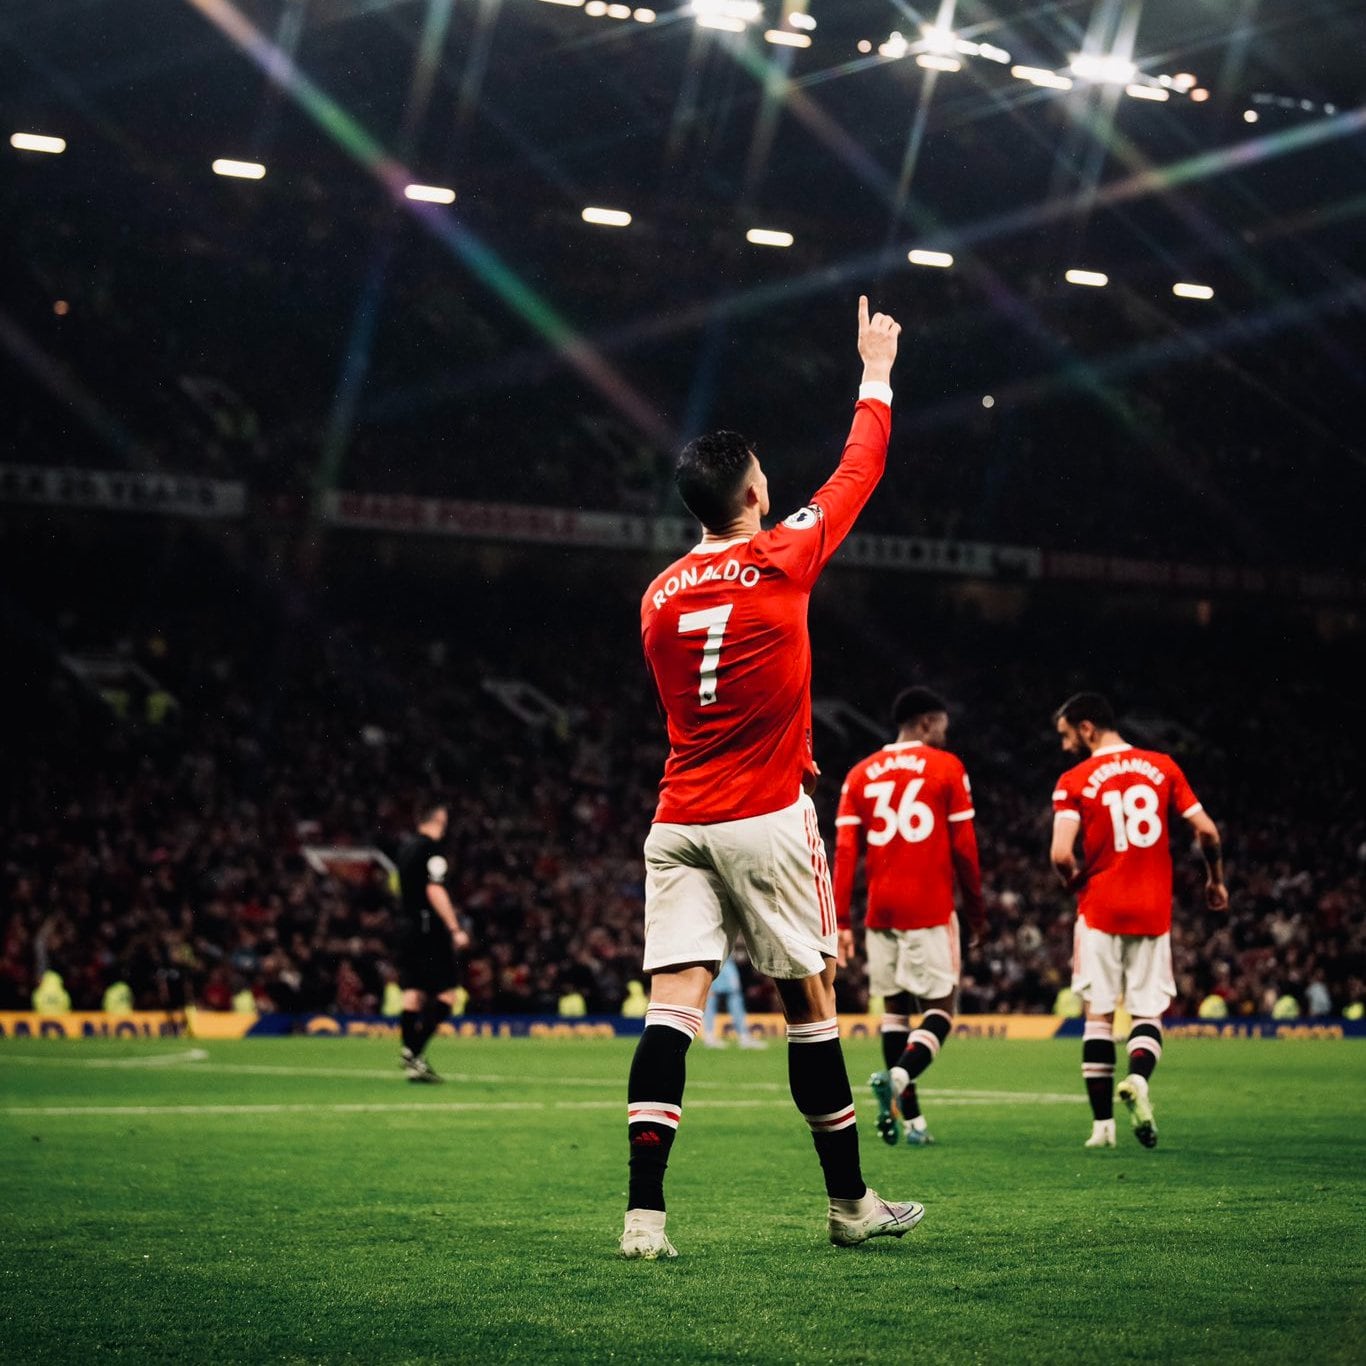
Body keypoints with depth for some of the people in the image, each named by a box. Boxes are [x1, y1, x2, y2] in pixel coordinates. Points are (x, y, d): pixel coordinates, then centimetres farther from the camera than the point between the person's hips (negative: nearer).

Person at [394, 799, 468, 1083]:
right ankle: (413, 1051, -15)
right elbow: (434, 891, -19)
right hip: (430, 929, -9)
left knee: (414, 993, 8)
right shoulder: (432, 849, -11)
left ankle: (411, 1058, 5)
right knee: (446, 995, -6)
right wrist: (455, 929, -19)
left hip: (407, 925, 9)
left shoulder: (406, 847, 15)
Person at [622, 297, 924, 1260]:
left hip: (678, 822, 4)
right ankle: (851, 1203, 17)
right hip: (767, 819, -4)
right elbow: (860, 471, 8)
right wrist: (876, 373, 22)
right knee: (811, 1004, 7)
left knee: (672, 1010, -4)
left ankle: (645, 1211, -13)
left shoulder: (660, 597, 7)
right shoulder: (782, 561, -6)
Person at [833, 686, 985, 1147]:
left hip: (880, 912, 4)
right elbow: (964, 848, -1)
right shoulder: (946, 768, 0)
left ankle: (910, 1117, 10)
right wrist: (976, 910, 10)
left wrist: (841, 921, 2)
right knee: (940, 1009, 2)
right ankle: (899, 1075, -26)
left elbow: (845, 852, 3)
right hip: (930, 910, -4)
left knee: (895, 1009, 13)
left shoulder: (860, 775, 10)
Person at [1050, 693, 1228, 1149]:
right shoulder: (1162, 767, 4)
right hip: (1154, 911, 2)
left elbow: (1062, 854, -15)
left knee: (1098, 1014, 6)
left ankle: (1102, 1124, 5)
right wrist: (1216, 881, 18)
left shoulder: (1075, 781, -5)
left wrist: (1076, 881, 6)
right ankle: (1138, 1078, -21)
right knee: (1149, 1012, 9)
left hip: (1101, 911, -2)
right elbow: (1207, 831, 2)